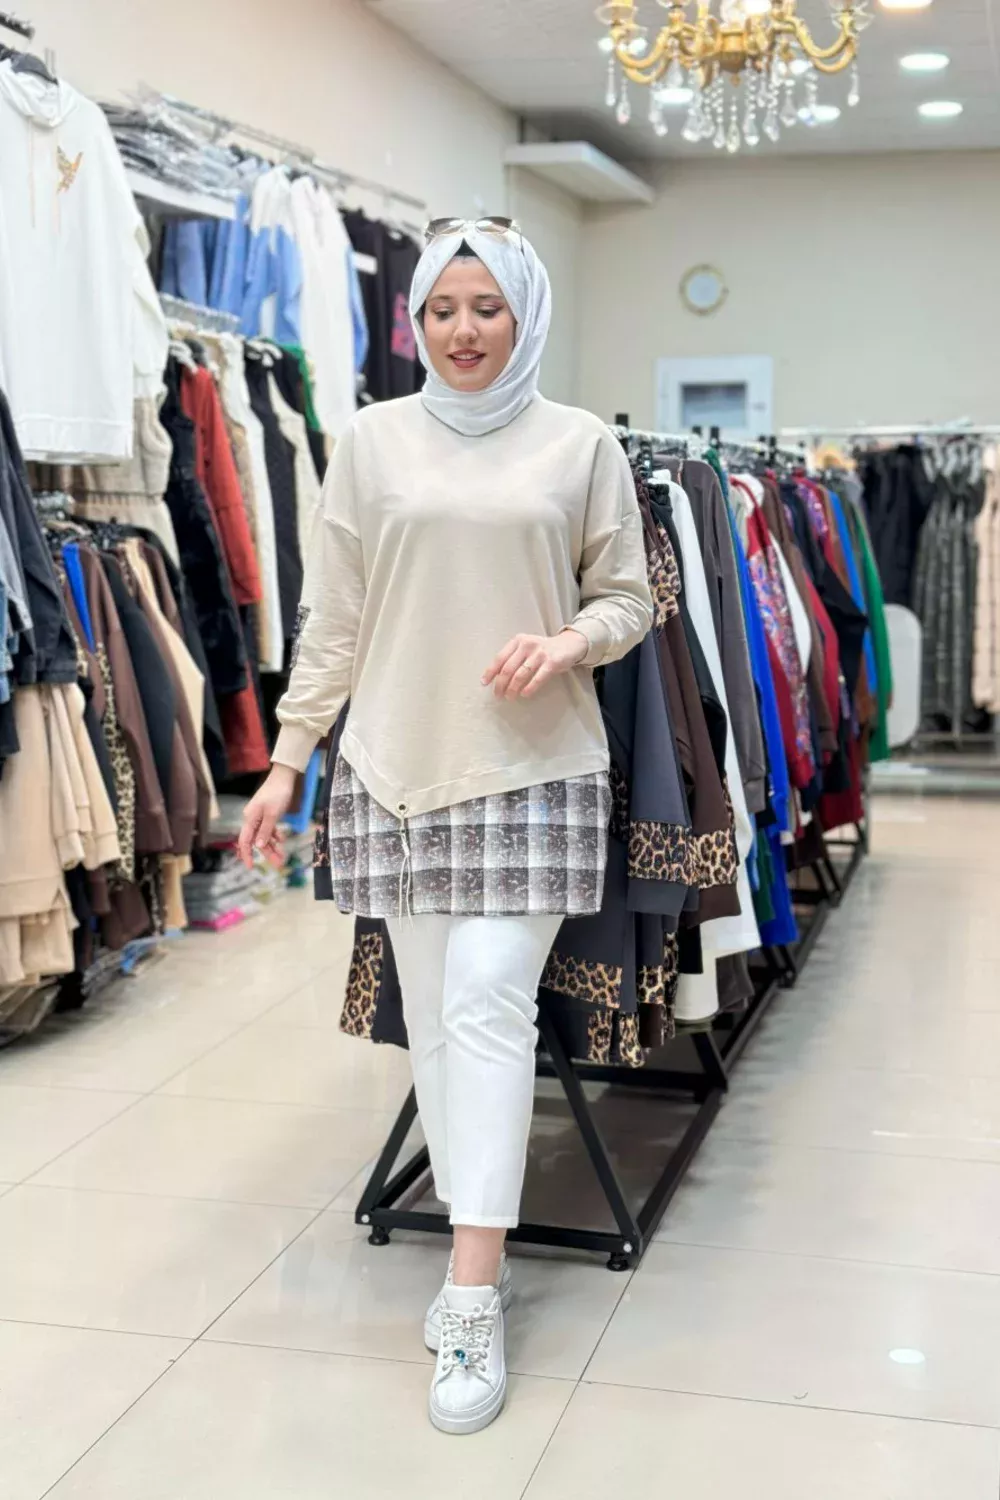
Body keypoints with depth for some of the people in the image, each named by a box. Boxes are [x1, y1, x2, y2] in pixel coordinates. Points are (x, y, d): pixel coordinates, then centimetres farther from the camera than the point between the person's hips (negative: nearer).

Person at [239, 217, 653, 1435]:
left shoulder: (581, 444, 4)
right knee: (432, 1016, 6)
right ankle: (479, 1253, 22)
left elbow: (627, 599, 9)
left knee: (486, 1007, -10)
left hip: (532, 767, -2)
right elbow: (331, 618, 7)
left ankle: (473, 1301, -5)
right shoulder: (373, 441, 6)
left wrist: (569, 642, -13)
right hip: (395, 765, 2)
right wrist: (287, 759, 6)